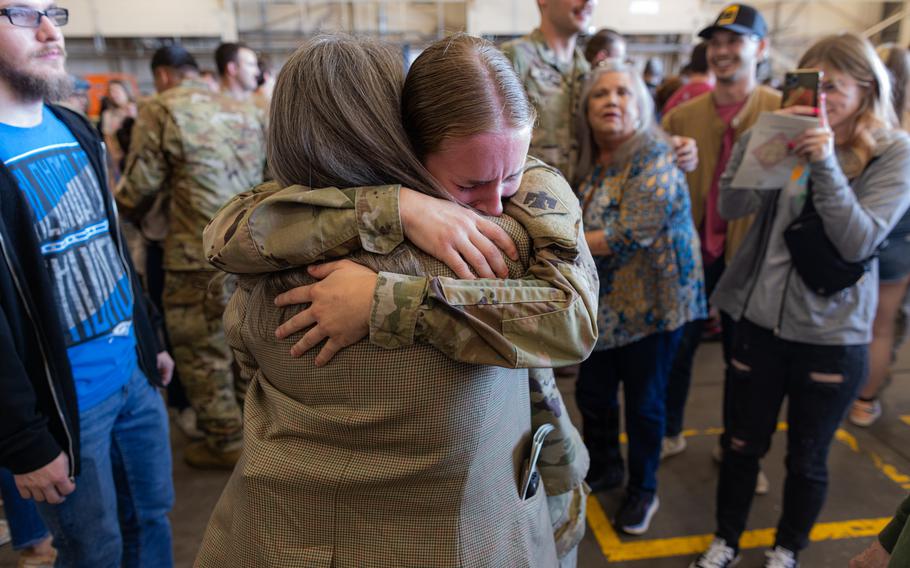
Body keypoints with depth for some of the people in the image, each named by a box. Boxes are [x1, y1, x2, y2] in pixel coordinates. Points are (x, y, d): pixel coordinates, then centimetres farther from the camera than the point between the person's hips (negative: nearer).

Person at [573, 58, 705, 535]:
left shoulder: (655, 159, -18)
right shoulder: (591, 160, 3)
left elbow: (627, 238, -26)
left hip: (650, 303, -6)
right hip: (602, 302, 6)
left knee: (643, 402, 10)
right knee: (592, 394, 16)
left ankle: (643, 490, 34)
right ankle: (603, 467, 43)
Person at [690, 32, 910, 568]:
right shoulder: (791, 141, 0)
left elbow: (858, 242, -16)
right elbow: (732, 206, -8)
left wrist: (825, 163, -25)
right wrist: (759, 137, -21)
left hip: (832, 335, -2)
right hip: (762, 320, 2)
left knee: (807, 459, 14)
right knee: (741, 445, 15)